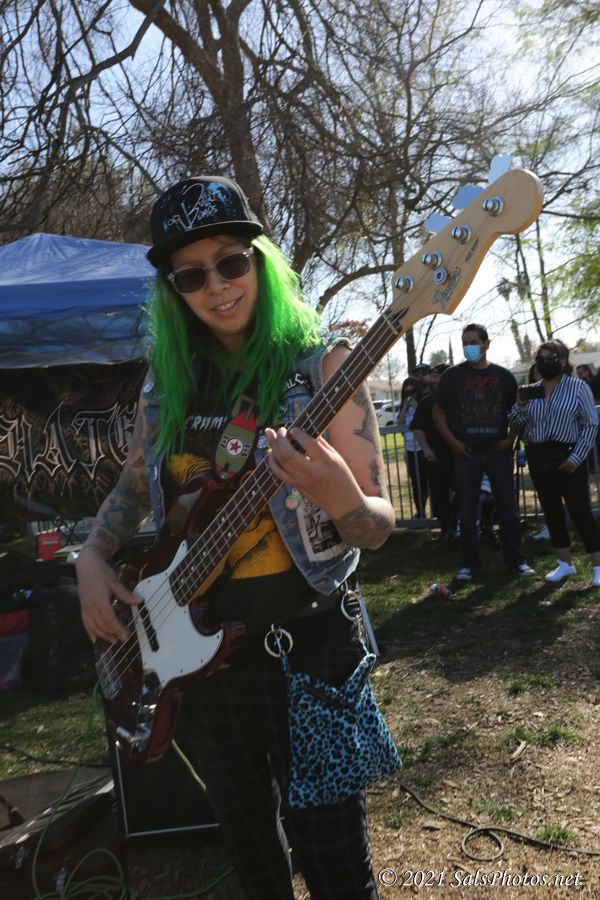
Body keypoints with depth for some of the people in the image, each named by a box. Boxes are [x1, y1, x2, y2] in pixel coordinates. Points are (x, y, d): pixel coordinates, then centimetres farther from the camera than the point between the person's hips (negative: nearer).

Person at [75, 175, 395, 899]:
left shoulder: (320, 364, -11)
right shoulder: (167, 382, 2)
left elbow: (378, 526, -12)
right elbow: (132, 487, 16)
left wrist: (340, 499, -34)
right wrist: (92, 558, -1)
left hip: (302, 631, -4)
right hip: (198, 635, 5)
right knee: (243, 825, 23)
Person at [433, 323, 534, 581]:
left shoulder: (503, 375, 4)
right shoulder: (452, 376, 1)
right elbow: (438, 413, 5)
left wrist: (511, 439, -2)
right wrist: (452, 441, -5)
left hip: (498, 450, 1)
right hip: (466, 452, -1)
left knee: (508, 508, 4)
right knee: (467, 511, 4)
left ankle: (515, 560, 15)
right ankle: (469, 563, 14)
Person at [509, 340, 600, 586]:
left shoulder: (578, 386, -3)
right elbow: (517, 424, 10)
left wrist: (576, 457, -13)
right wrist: (520, 406, -10)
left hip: (567, 457, -5)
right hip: (538, 458, 5)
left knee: (580, 511, -5)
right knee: (551, 511, 9)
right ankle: (565, 563, 21)